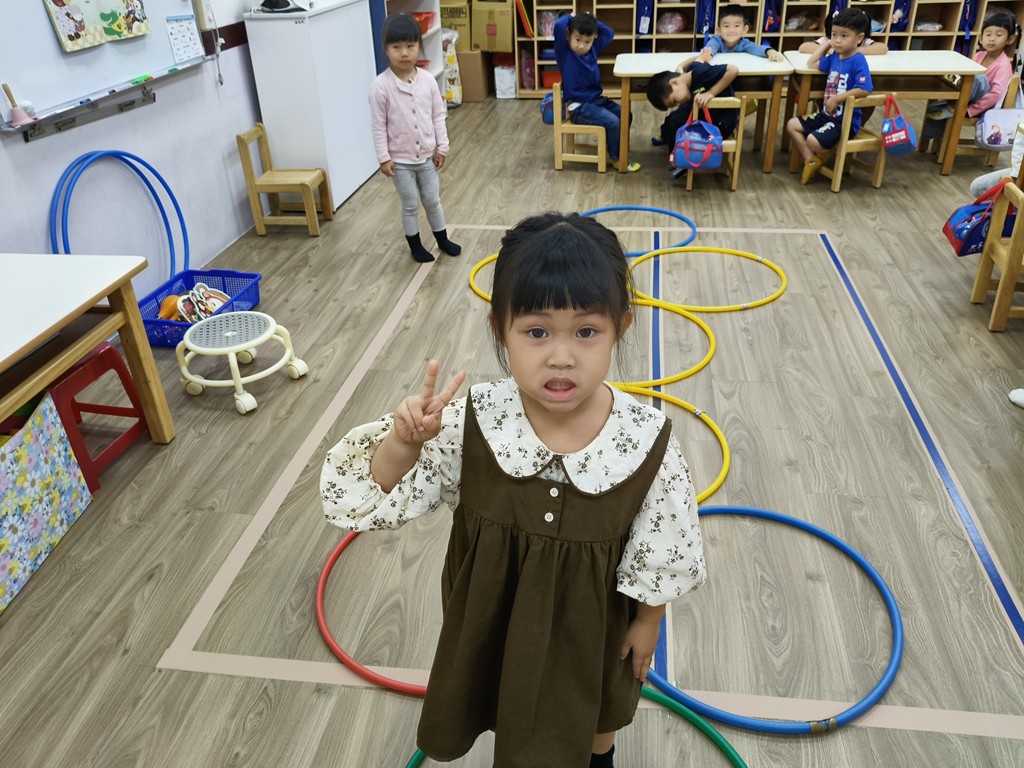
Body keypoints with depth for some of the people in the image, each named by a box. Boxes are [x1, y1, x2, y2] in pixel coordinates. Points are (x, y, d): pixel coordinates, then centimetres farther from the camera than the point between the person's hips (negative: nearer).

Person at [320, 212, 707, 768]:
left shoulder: (646, 442, -29)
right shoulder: (471, 425, -27)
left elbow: (661, 554, -13)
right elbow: (372, 498, -20)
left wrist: (648, 623, -1)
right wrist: (402, 443, -39)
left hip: (592, 617, 0)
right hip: (497, 610, 1)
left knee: (598, 702, 31)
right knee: (511, 704, 31)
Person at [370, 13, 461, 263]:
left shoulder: (427, 80, -5)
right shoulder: (381, 86, -15)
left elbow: (438, 115, 2)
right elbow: (379, 125, -11)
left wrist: (441, 147, 2)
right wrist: (383, 158, -12)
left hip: (427, 156, 3)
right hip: (400, 159, -3)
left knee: (432, 201, 17)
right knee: (410, 205, 10)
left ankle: (442, 239, 36)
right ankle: (415, 245, 29)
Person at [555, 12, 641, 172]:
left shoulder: (592, 49, 6)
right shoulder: (564, 51, -13)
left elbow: (609, 33, 15)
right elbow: (559, 26, -28)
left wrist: (592, 21, 5)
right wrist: (570, 17, -8)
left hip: (596, 99, 8)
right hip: (577, 106, -8)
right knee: (612, 122, -20)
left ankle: (617, 149, 16)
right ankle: (616, 158, -1)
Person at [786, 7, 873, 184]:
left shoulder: (858, 61, -18)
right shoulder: (834, 57, 7)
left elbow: (865, 89, -28)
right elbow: (811, 63, 20)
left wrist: (836, 99, -24)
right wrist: (827, 44, 11)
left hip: (846, 120, -9)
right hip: (826, 115, 9)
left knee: (813, 141, -29)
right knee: (792, 125, 8)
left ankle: (820, 160, 9)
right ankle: (811, 161, 4)